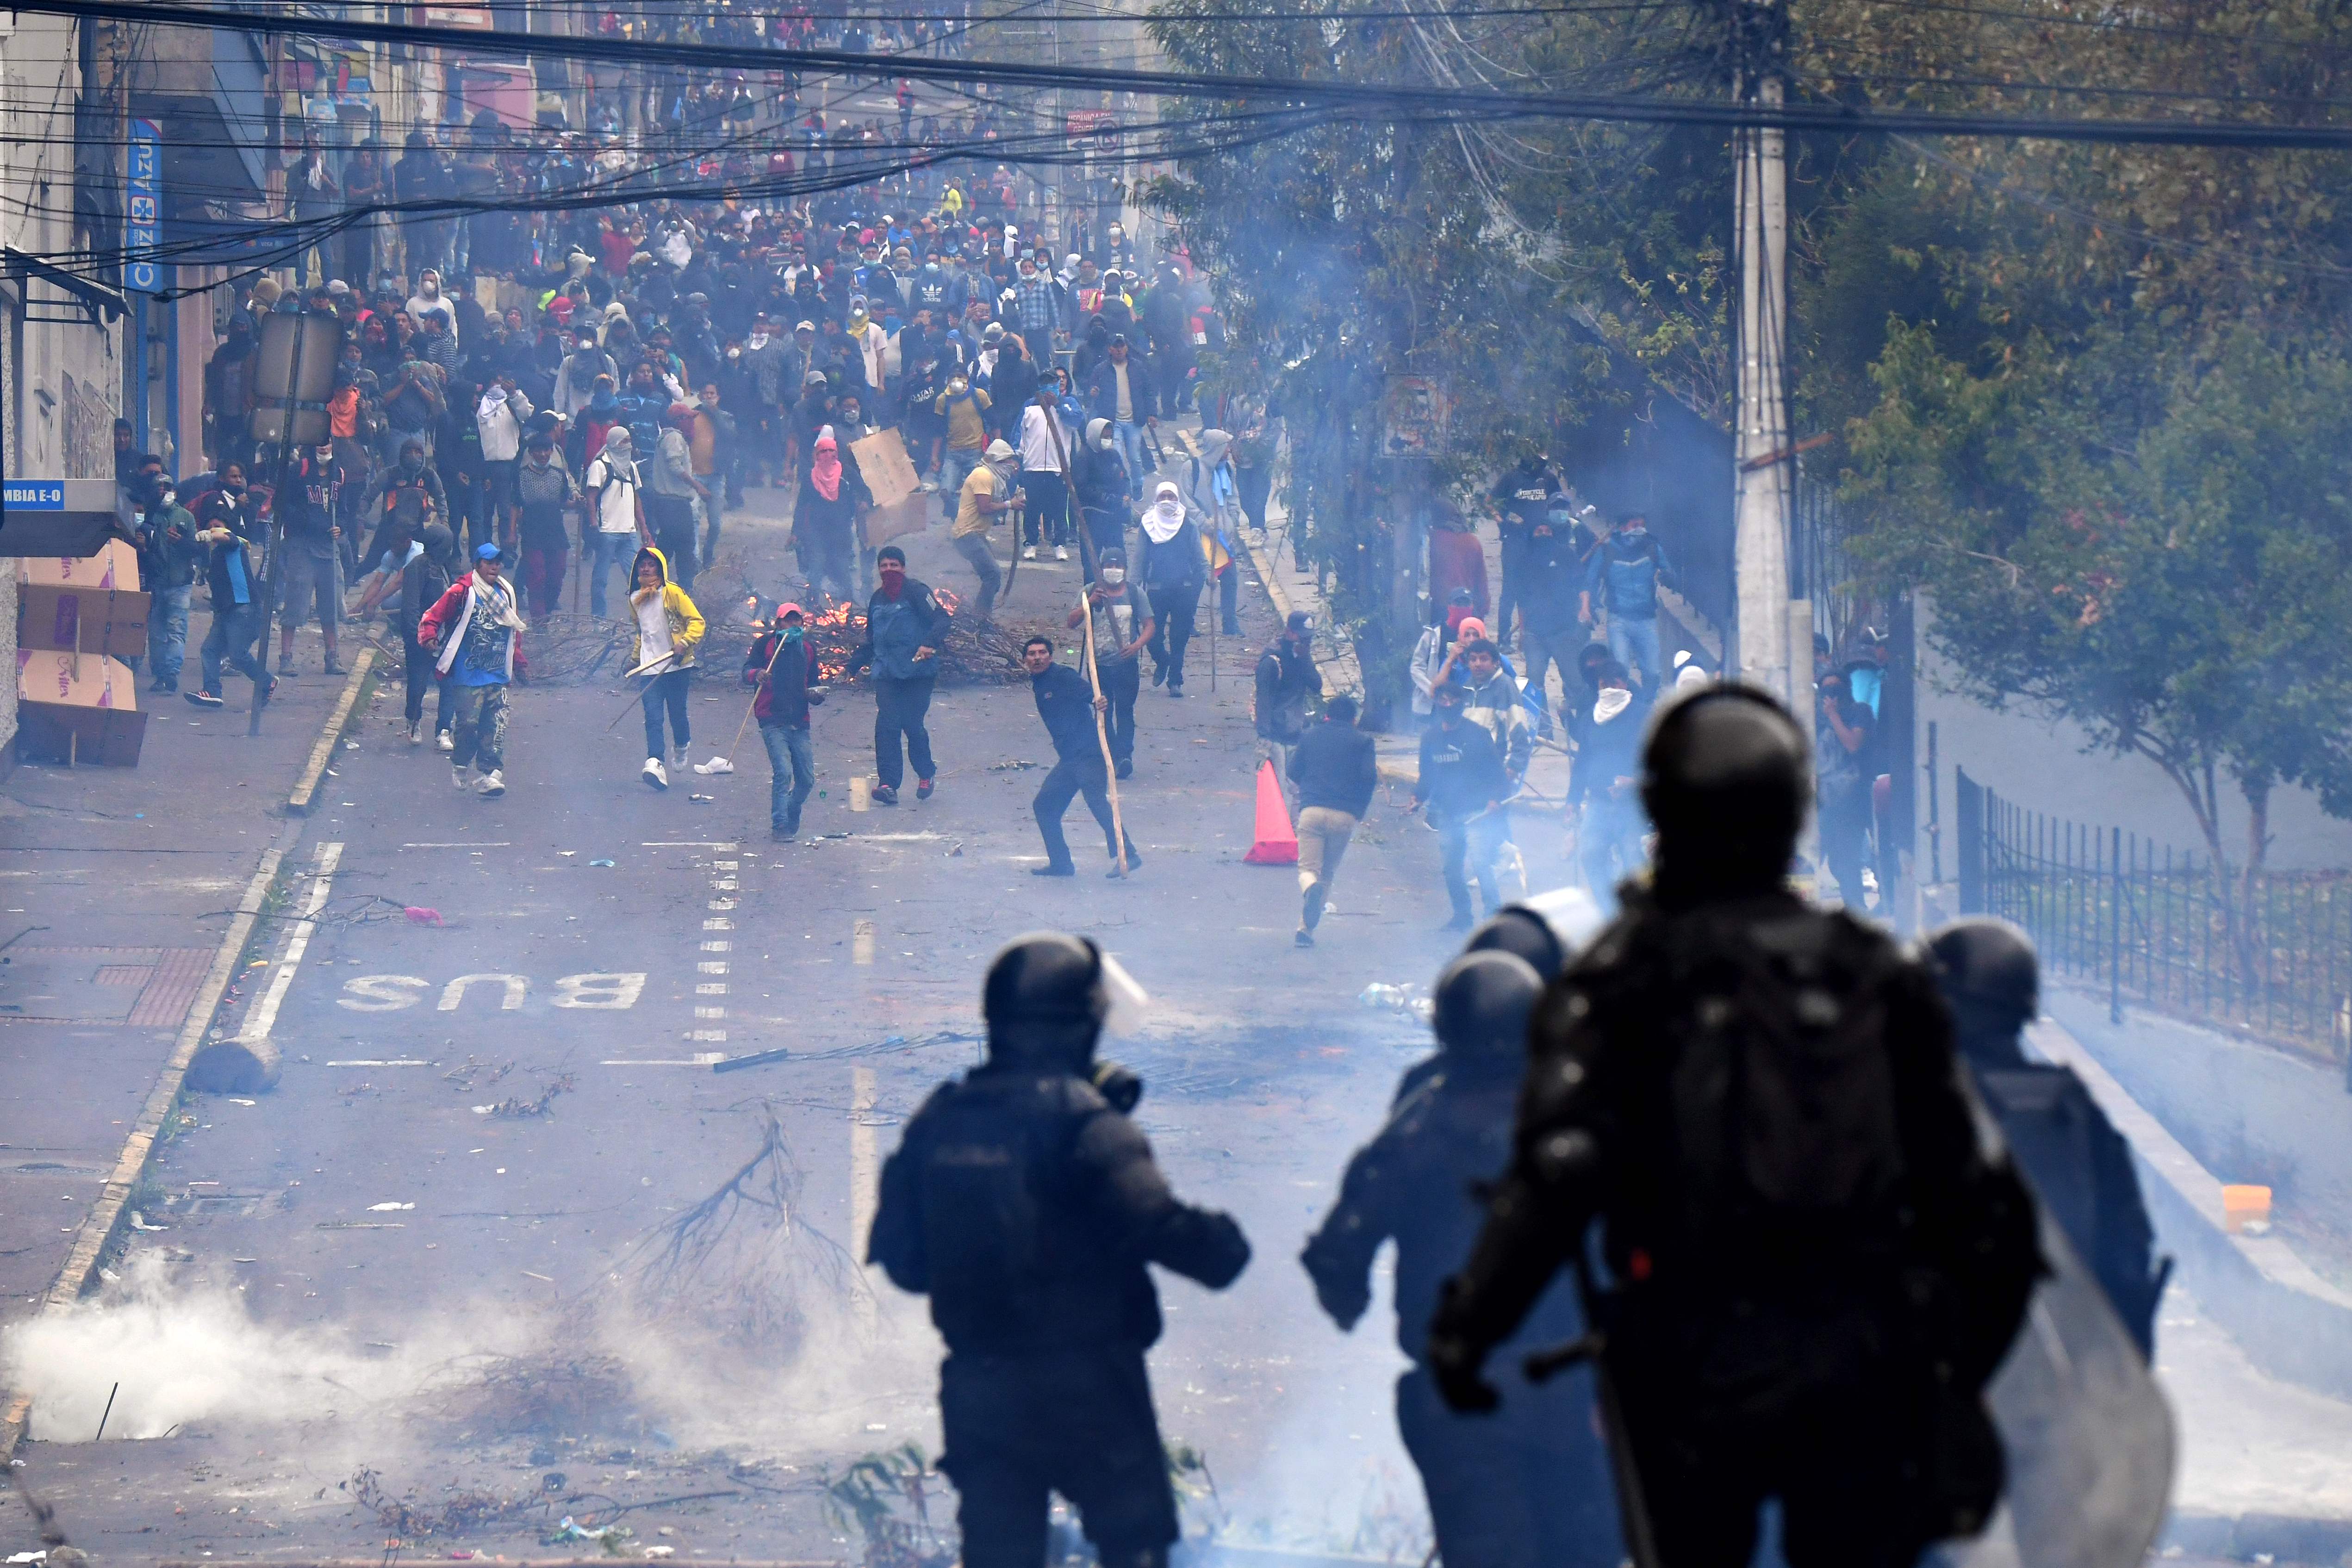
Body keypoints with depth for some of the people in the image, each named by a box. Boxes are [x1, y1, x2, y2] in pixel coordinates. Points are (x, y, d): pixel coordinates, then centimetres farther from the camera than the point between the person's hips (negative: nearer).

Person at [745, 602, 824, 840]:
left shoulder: (806, 649, 18)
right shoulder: (766, 644, 3)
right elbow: (747, 671, -6)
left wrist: (815, 696, 3)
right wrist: (756, 675, -29)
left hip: (799, 724, 5)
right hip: (773, 722, -5)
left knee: (807, 779, 3)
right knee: (783, 772, -18)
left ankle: (791, 821, 24)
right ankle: (779, 826, -11)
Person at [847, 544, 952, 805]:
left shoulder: (915, 592, -4)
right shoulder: (877, 599, 17)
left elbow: (940, 618, -13)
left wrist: (930, 644, -29)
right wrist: (854, 664, 20)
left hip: (918, 673, -5)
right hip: (887, 674, 5)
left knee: (912, 724, -4)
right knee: (886, 725, -10)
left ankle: (927, 774, 22)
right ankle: (888, 784, -12)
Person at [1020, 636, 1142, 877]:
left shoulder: (1064, 676, -7)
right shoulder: (1038, 685, 16)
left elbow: (1089, 693, -24)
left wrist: (1100, 702, -43)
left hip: (1089, 754, -9)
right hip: (1068, 759, 9)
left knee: (1096, 800, -23)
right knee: (1044, 805, 10)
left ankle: (1126, 855, -29)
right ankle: (1060, 863, 19)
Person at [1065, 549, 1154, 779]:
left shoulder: (1136, 593, 3)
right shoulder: (1091, 592, 2)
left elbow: (1149, 626, 3)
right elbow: (1071, 622, -3)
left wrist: (1137, 645, -17)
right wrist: (1090, 603, -19)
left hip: (1126, 664, -1)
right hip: (1099, 664, 1)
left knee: (1125, 710, -8)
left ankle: (1124, 755, -14)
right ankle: (1110, 755, 15)